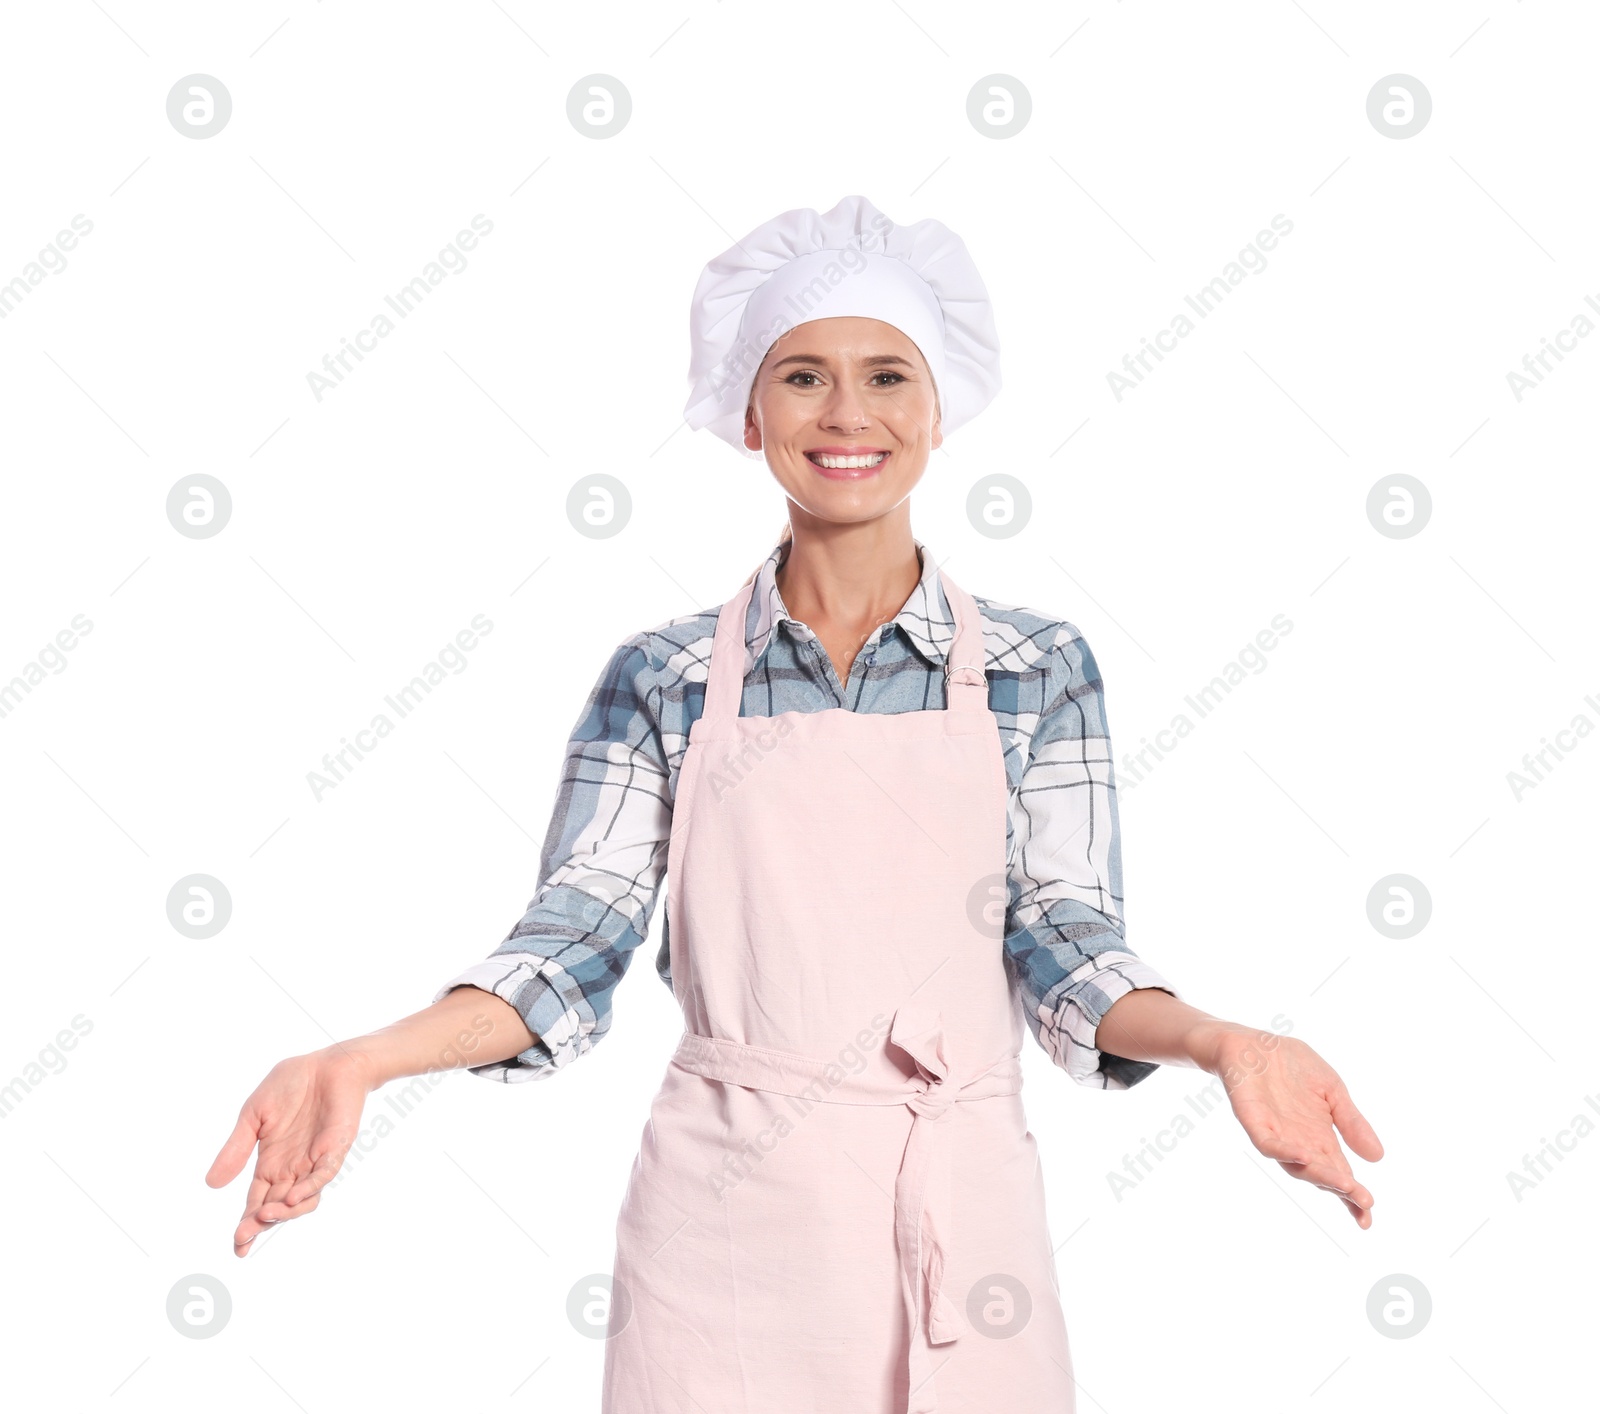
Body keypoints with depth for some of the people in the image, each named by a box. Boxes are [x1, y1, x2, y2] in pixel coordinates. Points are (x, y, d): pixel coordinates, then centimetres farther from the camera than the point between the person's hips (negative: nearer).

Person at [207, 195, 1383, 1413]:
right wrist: (362, 1062, -19)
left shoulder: (1040, 670, 1)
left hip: (956, 1217, 0)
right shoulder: (663, 679, 1)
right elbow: (573, 946, -4)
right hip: (720, 1222, 0)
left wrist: (1219, 1040, -23)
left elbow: (1068, 946, -3)